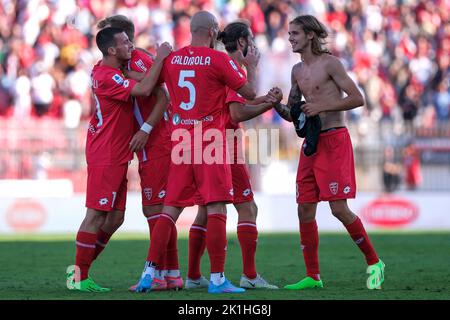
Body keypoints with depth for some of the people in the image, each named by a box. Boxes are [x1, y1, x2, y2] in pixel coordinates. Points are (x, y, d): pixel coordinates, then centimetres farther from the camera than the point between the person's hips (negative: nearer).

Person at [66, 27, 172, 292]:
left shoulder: (104, 71, 13)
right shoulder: (107, 77, -18)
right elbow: (144, 89, -28)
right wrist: (160, 58, -19)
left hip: (117, 157, 10)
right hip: (105, 157, -10)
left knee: (115, 218, 10)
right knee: (96, 216, -6)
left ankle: (80, 268, 16)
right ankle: (79, 277, -2)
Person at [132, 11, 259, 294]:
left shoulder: (171, 59, 8)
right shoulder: (219, 59, -6)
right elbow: (250, 93, -1)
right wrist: (252, 66, 16)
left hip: (180, 141, 5)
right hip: (210, 140, -5)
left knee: (171, 209, 9)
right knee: (217, 209, -4)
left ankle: (149, 272, 4)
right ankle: (217, 279, -8)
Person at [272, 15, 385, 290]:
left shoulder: (329, 63, -7)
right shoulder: (298, 70, 15)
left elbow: (357, 99, -12)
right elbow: (292, 114, 20)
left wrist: (321, 107, -17)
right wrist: (277, 106, -1)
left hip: (334, 140, -8)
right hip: (311, 143, 8)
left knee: (339, 208, -12)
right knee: (305, 210, 2)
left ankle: (374, 262, 3)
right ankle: (313, 276, 8)